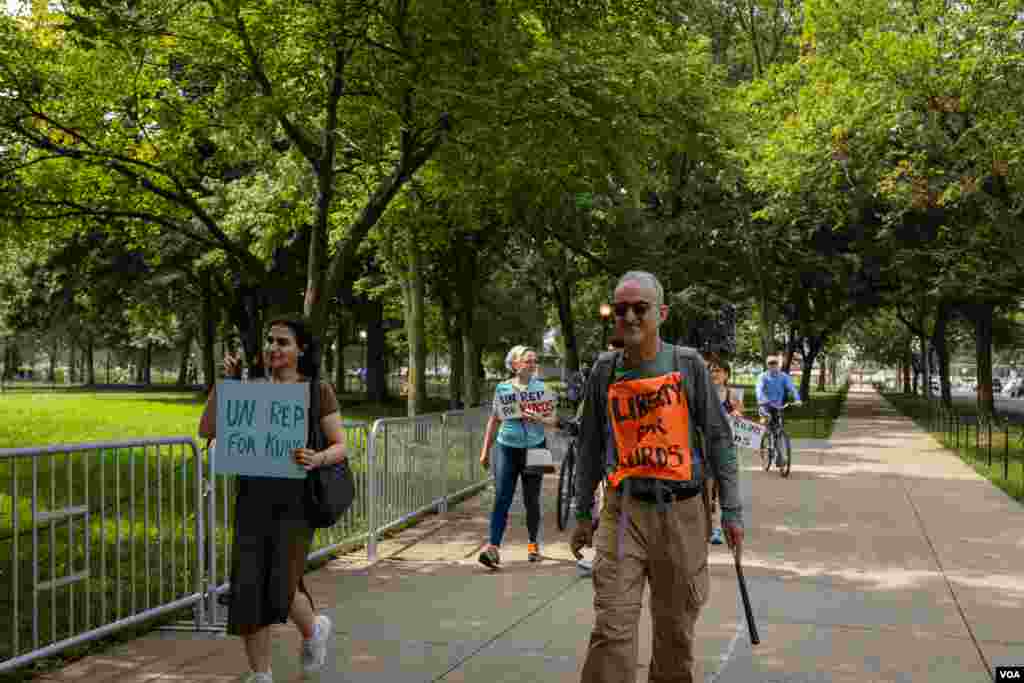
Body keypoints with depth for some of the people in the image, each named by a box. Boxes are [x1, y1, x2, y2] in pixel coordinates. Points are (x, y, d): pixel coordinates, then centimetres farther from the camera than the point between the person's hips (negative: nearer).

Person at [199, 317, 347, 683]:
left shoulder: (319, 390, -1)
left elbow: (340, 448, -1)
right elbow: (207, 431, 2)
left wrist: (317, 458, -24)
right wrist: (224, 381, -7)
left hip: (296, 499, -3)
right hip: (253, 497, 3)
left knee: (281, 592, -8)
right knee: (248, 590, -2)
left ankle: (314, 629, 28)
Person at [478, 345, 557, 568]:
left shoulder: (541, 388, 2)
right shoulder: (502, 388, 3)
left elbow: (554, 420, 1)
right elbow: (494, 421, 11)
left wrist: (539, 419, -21)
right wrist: (485, 451, 12)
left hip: (534, 449, 0)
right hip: (507, 448, 0)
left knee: (531, 501, 9)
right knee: (501, 500, -9)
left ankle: (533, 544, 27)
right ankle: (494, 547, -12)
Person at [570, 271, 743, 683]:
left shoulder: (688, 365, -1)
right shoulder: (604, 372, 4)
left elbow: (718, 438, 2)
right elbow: (590, 446, 11)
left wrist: (731, 510, -1)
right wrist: (582, 515, 11)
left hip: (681, 512, 0)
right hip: (623, 511, 0)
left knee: (676, 628, 12)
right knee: (612, 629, -8)